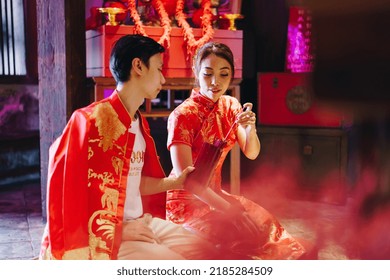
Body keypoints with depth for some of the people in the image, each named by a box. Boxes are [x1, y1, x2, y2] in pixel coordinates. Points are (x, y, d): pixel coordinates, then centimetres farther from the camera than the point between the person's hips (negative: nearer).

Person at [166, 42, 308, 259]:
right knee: (244, 237, -25)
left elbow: (251, 153, -3)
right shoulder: (183, 115, -19)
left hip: (214, 194, 6)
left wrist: (251, 128, -24)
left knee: (266, 227, -13)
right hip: (186, 201, -6)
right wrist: (228, 209, -23)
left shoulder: (231, 105, 2)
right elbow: (184, 177, -22)